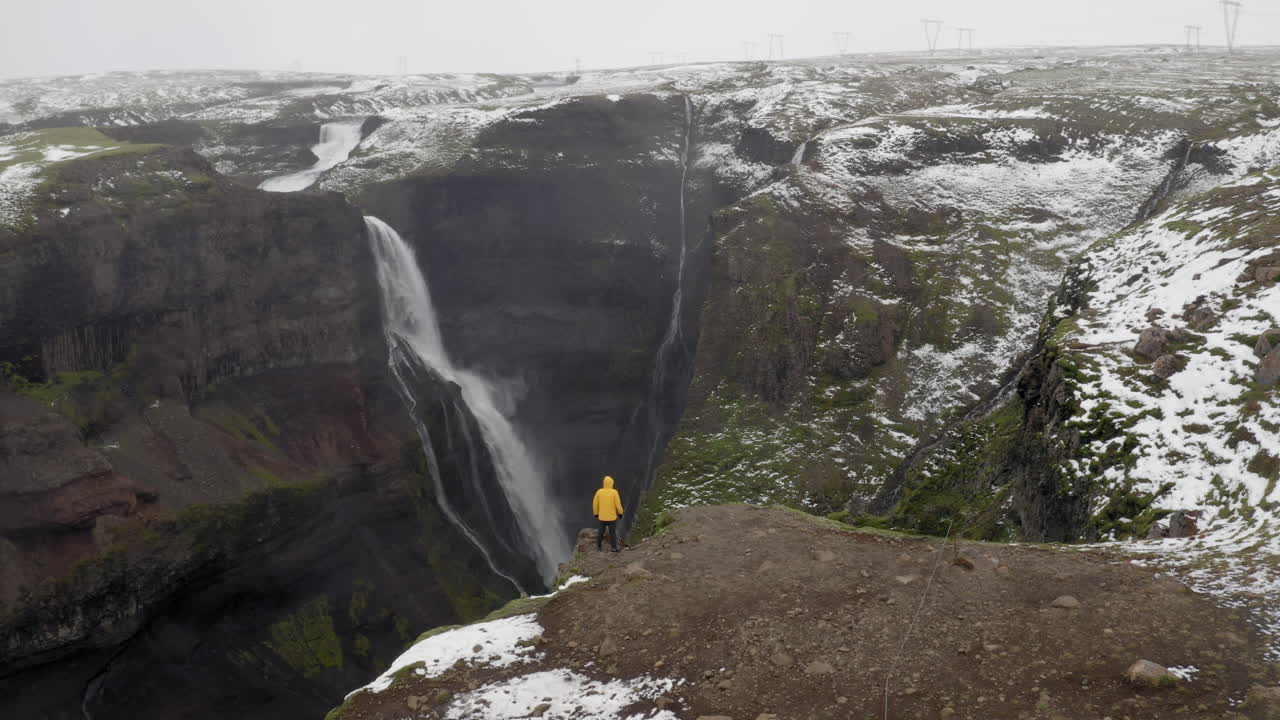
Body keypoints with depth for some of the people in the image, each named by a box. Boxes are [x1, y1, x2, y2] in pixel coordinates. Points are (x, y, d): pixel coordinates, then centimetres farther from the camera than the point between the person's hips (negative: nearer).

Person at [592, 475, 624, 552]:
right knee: (612, 532, 9)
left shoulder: (599, 492, -10)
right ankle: (614, 548, 12)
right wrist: (620, 513, 3)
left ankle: (598, 547, 24)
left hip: (602, 516, 2)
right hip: (612, 516, -2)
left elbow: (595, 504, -5)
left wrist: (596, 513, 10)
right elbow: (618, 504, -13)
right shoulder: (614, 492, -16)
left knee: (601, 531, 17)